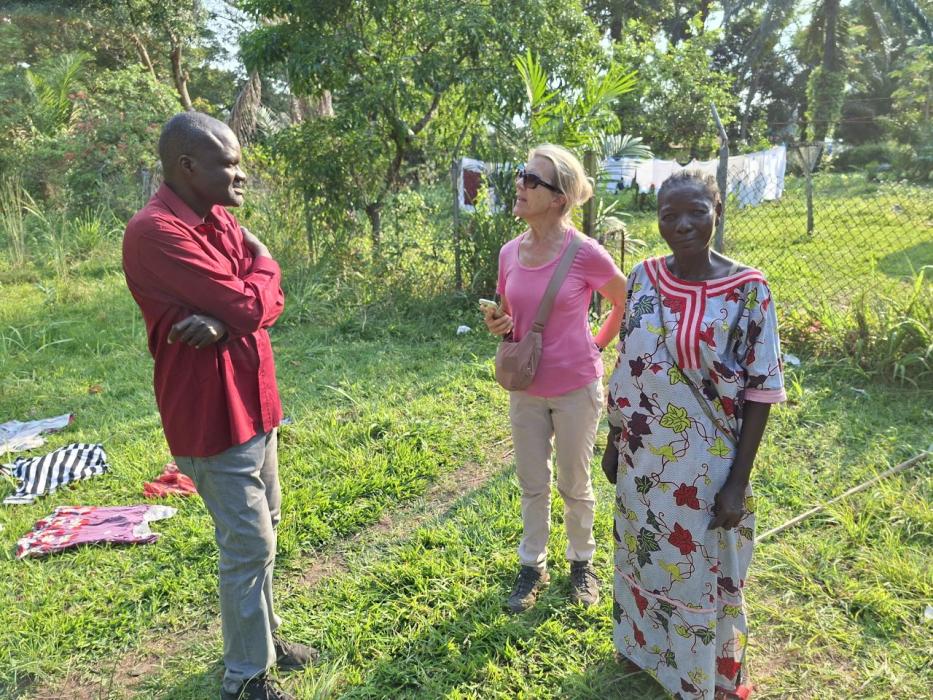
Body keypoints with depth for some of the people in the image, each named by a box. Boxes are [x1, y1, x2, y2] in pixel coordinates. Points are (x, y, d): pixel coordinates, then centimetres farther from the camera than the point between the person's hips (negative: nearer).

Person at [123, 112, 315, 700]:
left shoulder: (220, 219, 8)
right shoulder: (156, 232, -21)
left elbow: (270, 302, 2)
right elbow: (249, 305, -24)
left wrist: (224, 321, -19)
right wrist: (263, 262, -3)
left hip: (252, 400, 9)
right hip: (211, 412, -9)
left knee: (263, 530, 20)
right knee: (249, 545, 2)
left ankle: (264, 636, 40)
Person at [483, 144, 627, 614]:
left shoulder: (585, 254, -17)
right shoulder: (510, 253, -3)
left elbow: (628, 306, -1)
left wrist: (597, 346, -1)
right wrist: (498, 325, -9)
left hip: (575, 389, -4)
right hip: (525, 389, 4)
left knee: (574, 485, 15)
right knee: (532, 486, 17)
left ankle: (581, 562, 39)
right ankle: (532, 566, 36)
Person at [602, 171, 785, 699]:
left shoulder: (748, 290, -14)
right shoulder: (643, 278, -3)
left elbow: (760, 391, -11)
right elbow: (627, 369, 5)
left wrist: (738, 479, -12)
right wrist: (614, 440, 8)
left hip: (706, 465, -3)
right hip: (643, 459, 4)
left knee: (704, 571, 14)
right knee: (643, 557, 21)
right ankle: (644, 647, 49)